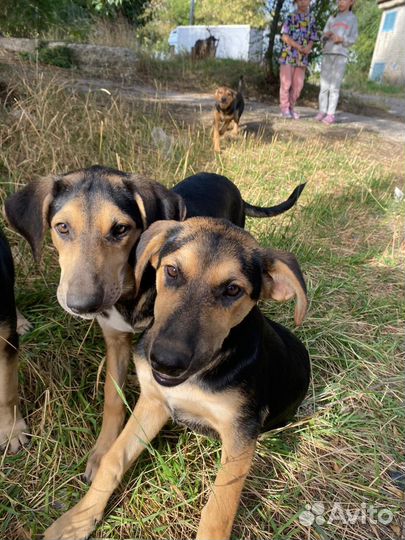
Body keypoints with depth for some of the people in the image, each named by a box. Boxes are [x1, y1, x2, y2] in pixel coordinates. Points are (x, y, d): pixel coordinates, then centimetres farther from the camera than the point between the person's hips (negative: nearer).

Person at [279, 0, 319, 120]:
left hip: (302, 58, 4)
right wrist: (299, 47, -15)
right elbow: (285, 37, -7)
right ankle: (284, 107, 7)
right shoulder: (290, 17, 0)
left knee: (298, 84, 3)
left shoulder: (312, 19, 10)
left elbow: (312, 39, 9)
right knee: (286, 83, -3)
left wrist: (307, 48, -14)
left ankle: (291, 107, 15)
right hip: (288, 55, -3)